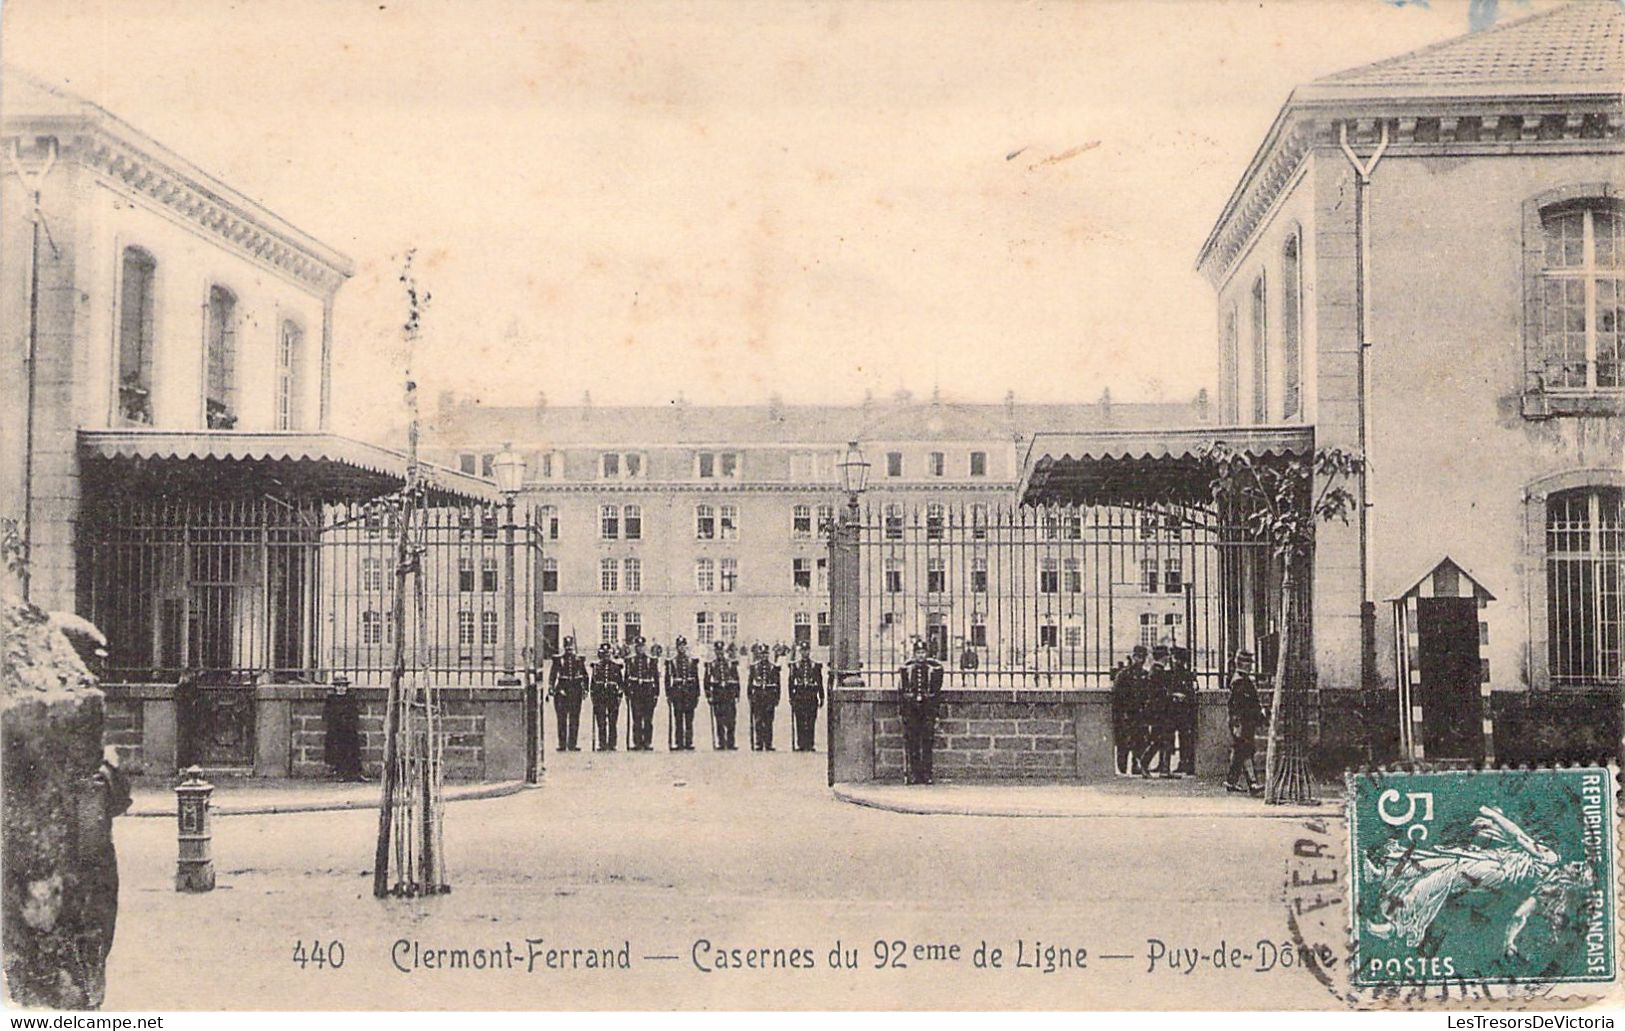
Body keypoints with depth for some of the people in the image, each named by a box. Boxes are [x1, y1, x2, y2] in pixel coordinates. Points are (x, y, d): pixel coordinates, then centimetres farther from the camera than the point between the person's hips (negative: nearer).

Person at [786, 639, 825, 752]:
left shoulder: (816, 666, 8)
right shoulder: (794, 665, 7)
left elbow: (820, 683, 8)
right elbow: (791, 682, 6)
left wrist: (821, 698, 4)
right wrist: (791, 697, -1)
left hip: (812, 697, 0)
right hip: (799, 696, 0)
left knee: (811, 723, -1)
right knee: (800, 723, -1)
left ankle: (809, 745, 2)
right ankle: (800, 745, 3)